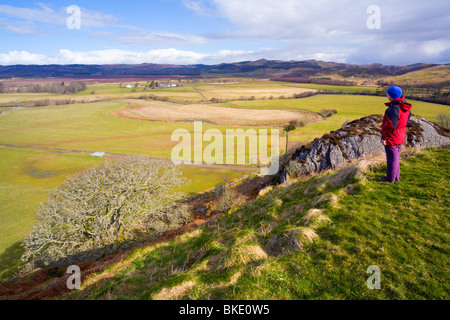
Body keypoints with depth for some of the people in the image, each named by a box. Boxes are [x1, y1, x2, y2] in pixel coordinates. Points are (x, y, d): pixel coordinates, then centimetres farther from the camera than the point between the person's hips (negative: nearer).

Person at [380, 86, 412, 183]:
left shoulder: (393, 109, -27)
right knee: (396, 157, 22)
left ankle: (390, 179, 19)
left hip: (391, 138, -9)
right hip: (400, 137, 9)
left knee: (392, 158, 5)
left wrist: (384, 138, -18)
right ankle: (396, 176, 36)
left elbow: (390, 126, -27)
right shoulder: (405, 107, 1)